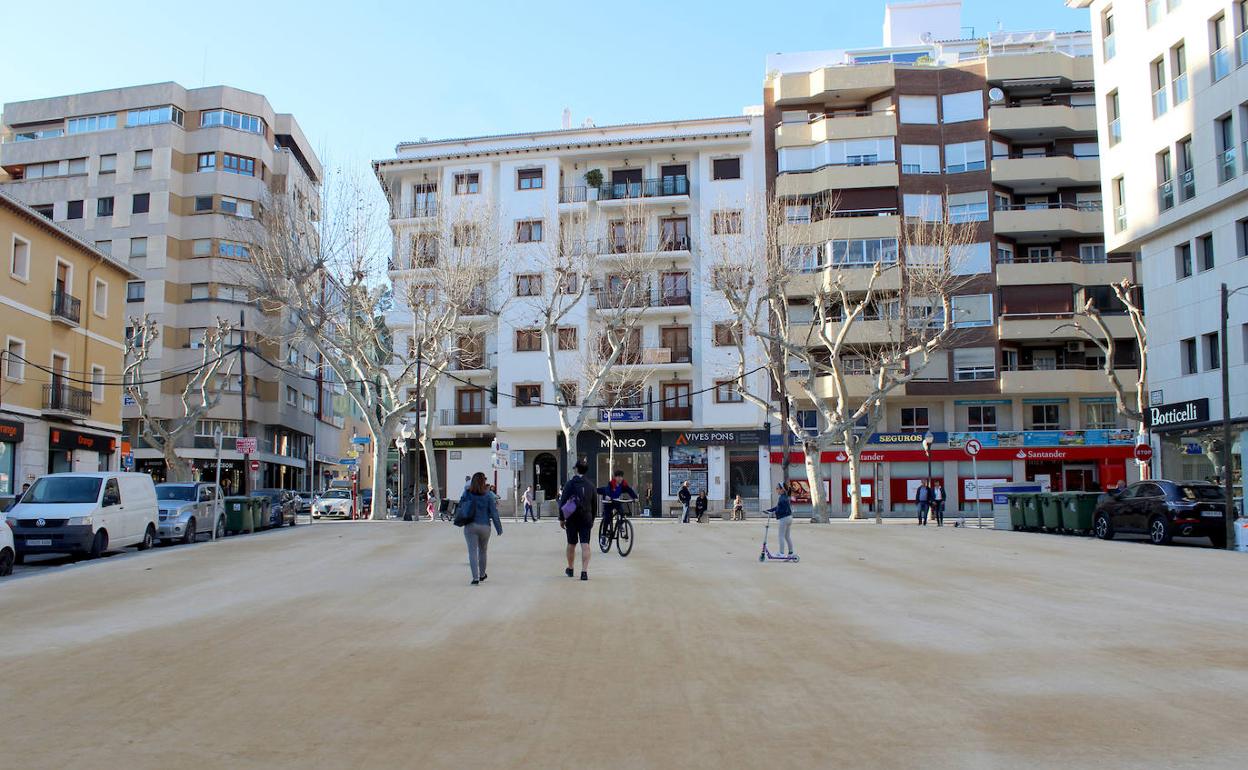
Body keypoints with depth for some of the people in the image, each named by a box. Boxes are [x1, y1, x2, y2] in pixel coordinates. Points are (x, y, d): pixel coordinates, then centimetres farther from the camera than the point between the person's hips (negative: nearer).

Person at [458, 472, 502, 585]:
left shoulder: (467, 494, -4)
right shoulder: (488, 495, -7)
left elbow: (460, 507, 4)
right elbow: (494, 513, -6)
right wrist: (499, 528, 1)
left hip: (470, 526, 0)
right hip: (484, 526, 0)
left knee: (472, 551, -1)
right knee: (482, 551, 18)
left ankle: (475, 578, -10)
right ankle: (482, 575, 30)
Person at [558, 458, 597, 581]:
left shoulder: (570, 484, -6)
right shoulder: (590, 485, 5)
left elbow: (562, 502, -8)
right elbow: (594, 504, 10)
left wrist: (561, 518, 0)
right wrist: (592, 520, 19)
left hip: (572, 519, -2)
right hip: (586, 518, 2)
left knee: (571, 544, 13)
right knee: (585, 545, -3)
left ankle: (570, 569, 29)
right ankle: (584, 572, -14)